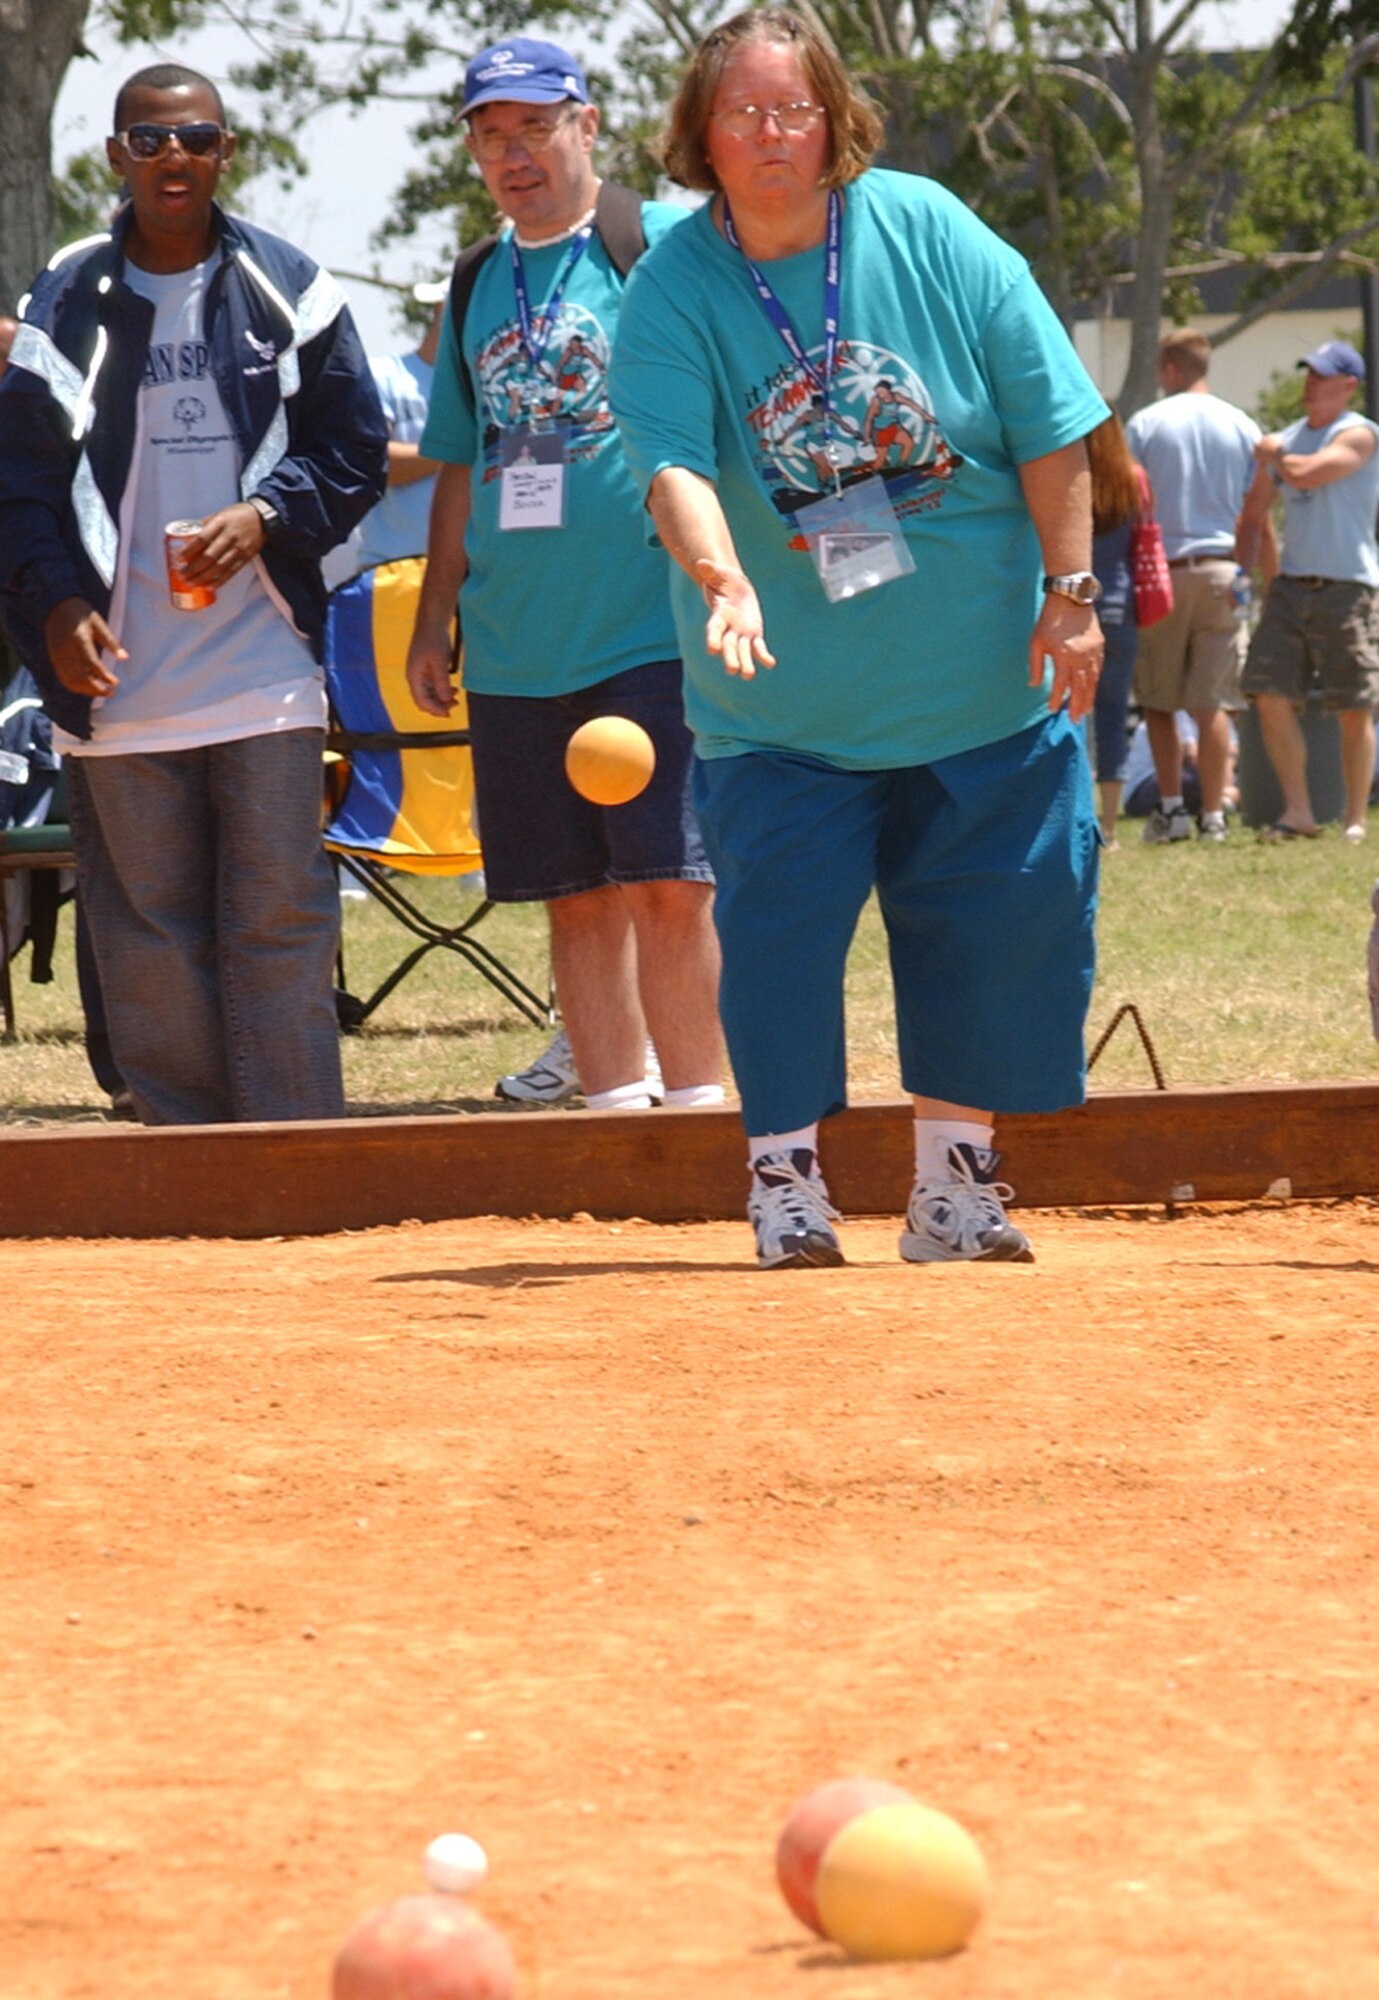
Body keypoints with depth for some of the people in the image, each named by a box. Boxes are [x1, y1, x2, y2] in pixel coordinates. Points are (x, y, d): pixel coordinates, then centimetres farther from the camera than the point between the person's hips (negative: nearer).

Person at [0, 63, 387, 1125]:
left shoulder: (287, 289, 5)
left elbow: (355, 450, 8)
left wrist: (265, 519, -10)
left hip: (264, 669, -1)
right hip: (118, 670, 1)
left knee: (278, 927, -3)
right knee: (147, 936, 4)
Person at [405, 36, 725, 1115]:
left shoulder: (665, 246, -1)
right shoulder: (478, 287, 16)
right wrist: (436, 621, 16)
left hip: (651, 634, -6)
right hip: (514, 651, 6)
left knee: (666, 888, -11)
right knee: (578, 901, 8)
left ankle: (699, 1110, -5)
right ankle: (616, 1115, 13)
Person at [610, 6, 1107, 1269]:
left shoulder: (933, 238, -6)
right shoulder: (672, 292, -10)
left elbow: (1051, 429, -2)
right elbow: (673, 461, -24)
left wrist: (1070, 594, -7)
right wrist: (723, 577, -42)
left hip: (981, 688, 2)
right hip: (785, 707, -2)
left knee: (1000, 928, 5)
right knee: (780, 922, -8)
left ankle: (953, 1187, 18)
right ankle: (788, 1188, 4)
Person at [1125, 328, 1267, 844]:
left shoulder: (1144, 425, -2)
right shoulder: (1243, 428, 4)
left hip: (1161, 571, -2)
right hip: (1222, 571, 2)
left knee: (1157, 700, 9)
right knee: (1212, 701, 3)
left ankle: (1171, 806, 2)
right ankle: (1213, 815, 1)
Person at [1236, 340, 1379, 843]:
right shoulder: (1286, 438, 15)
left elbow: (1305, 474, -19)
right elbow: (1254, 514, 21)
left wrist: (1272, 454, 1)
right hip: (1291, 587, 6)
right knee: (1271, 696, -6)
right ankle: (1297, 812, 1)